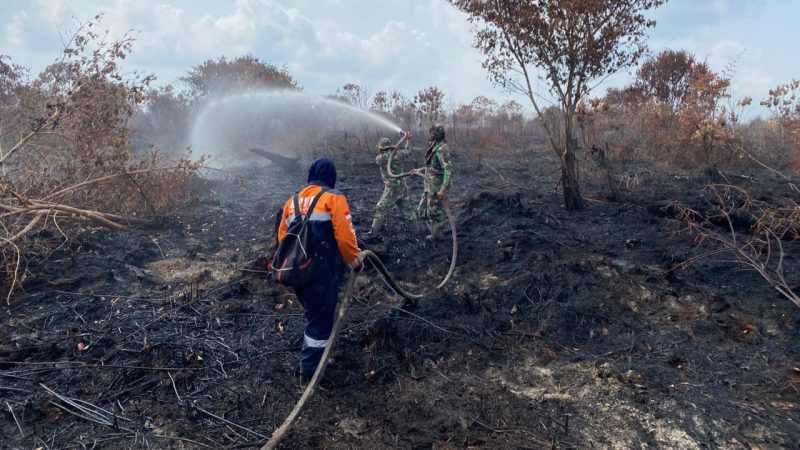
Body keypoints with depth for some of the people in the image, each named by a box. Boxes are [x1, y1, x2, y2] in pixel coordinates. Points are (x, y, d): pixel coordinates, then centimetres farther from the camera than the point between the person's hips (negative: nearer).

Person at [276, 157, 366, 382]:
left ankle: (311, 356, 44)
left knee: (313, 315, 27)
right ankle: (309, 370, 14)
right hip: (322, 271, -7)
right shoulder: (333, 198, -6)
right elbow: (344, 235, -15)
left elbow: (282, 237, 13)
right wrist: (355, 259, 1)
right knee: (321, 320, 7)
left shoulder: (292, 201, 13)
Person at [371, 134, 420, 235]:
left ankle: (373, 232, 3)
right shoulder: (397, 154, -1)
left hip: (391, 189, -5)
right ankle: (415, 230, 25)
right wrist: (407, 140, 35)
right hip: (402, 188, 5)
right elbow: (407, 151, 18)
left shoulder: (379, 158, -12)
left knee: (380, 210, 4)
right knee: (407, 209, 17)